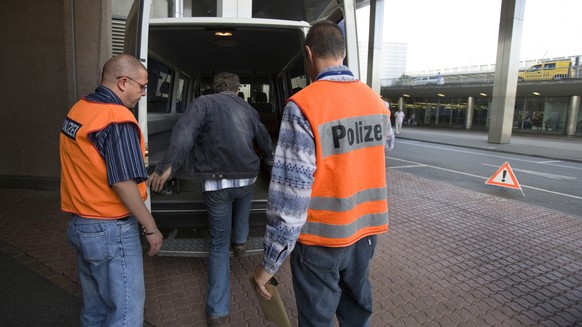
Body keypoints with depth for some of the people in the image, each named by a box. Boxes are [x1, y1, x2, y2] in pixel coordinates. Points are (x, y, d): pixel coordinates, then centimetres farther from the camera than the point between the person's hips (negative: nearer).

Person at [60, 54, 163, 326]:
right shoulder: (118, 119, -20)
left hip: (78, 224, 9)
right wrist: (151, 229, -14)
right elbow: (123, 184, -22)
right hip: (110, 231, -9)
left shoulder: (77, 109, 6)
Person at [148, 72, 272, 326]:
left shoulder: (204, 103, 2)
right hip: (246, 177, 3)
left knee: (218, 243, 12)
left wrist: (166, 166, -23)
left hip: (216, 183, -2)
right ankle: (240, 241, 46)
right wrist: (268, 157, 50)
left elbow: (184, 134, -17)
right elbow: (263, 140, 29)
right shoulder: (248, 109, 13)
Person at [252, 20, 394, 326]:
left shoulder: (304, 105, -19)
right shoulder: (375, 99, 1)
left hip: (322, 236, -5)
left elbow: (291, 192, -22)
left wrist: (270, 263, -14)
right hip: (366, 227, 6)